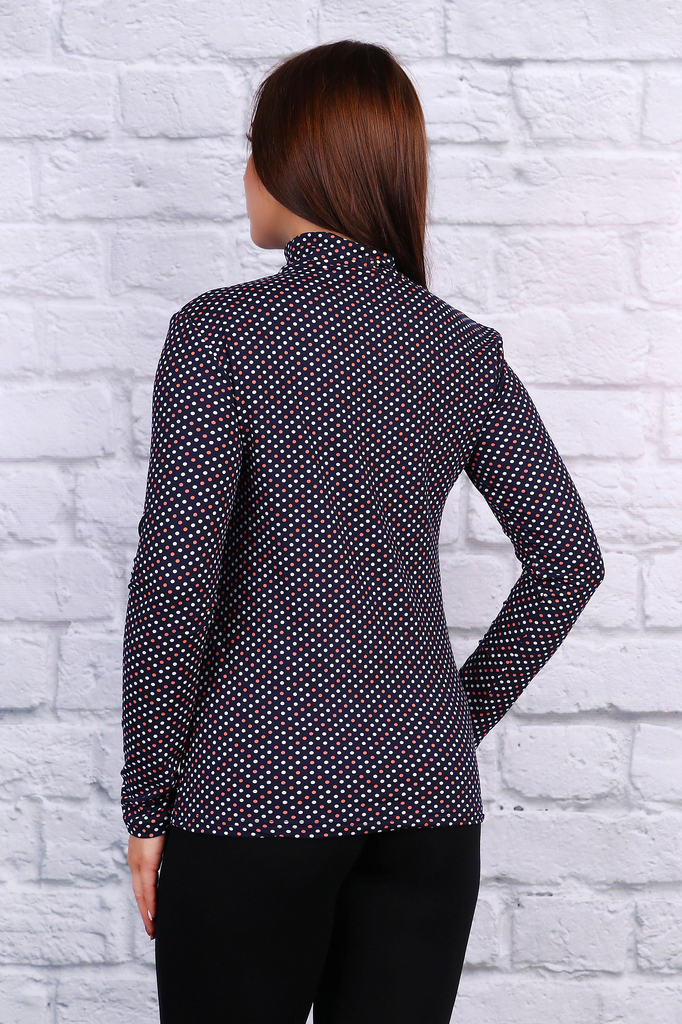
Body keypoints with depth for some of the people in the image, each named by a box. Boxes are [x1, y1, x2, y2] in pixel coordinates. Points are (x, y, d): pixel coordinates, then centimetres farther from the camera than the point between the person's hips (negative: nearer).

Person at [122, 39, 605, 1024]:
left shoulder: (221, 332, -10)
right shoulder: (466, 349, 4)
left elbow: (175, 579, -14)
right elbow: (569, 558, 4)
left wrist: (147, 800, -6)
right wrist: (464, 714, 13)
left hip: (254, 785, -4)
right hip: (425, 792, 4)